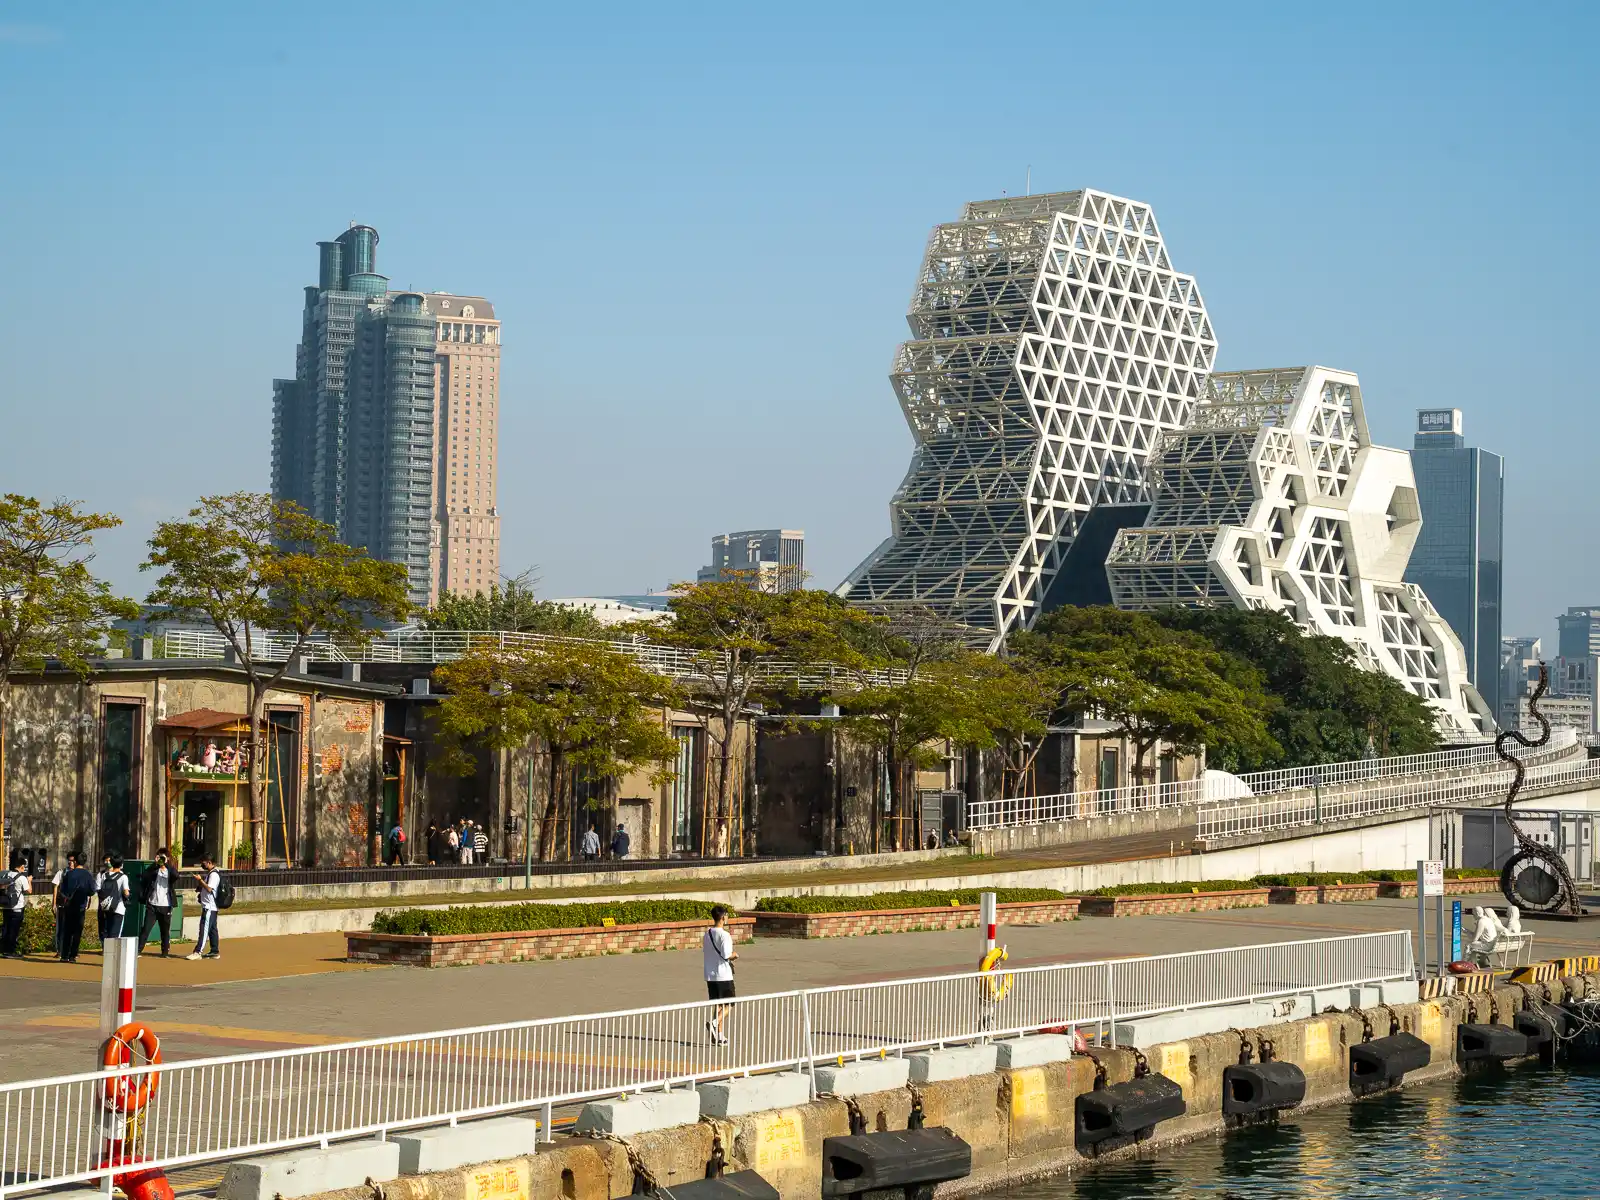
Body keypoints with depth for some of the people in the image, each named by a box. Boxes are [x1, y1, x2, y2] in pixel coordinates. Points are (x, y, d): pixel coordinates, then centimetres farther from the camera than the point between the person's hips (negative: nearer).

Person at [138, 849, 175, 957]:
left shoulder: (170, 870, 5)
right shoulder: (154, 870, 7)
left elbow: (176, 876, -18)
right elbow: (145, 877, -8)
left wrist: (166, 864, -20)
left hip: (165, 906, 0)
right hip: (152, 904, 0)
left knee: (166, 930, 7)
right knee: (146, 928, -5)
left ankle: (165, 952, 17)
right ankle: (138, 950, -5)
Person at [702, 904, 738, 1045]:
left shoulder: (707, 934, 8)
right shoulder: (724, 935, -16)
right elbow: (726, 955, -22)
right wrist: (734, 955, -1)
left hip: (710, 976, 7)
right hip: (724, 976, -7)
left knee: (718, 1005, 12)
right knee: (729, 1005, 3)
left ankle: (719, 1036, 12)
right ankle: (714, 1023, -18)